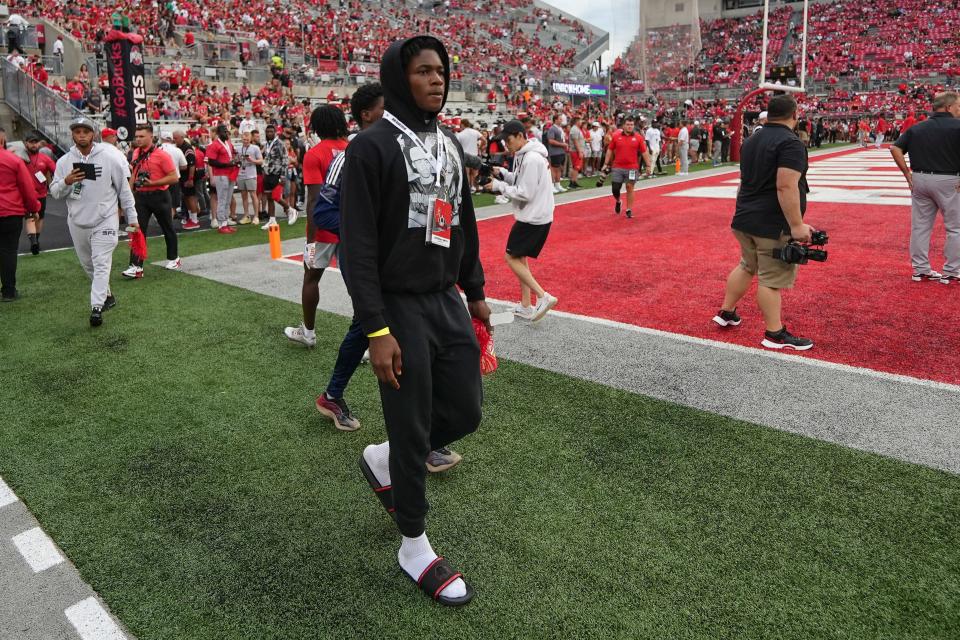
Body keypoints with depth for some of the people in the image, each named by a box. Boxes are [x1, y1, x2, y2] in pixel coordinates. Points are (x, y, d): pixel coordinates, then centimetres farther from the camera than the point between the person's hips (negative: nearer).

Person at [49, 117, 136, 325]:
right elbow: (54, 192, 4)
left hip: (105, 220, -4)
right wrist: (66, 182, -18)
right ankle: (107, 296, 31)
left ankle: (96, 307, -13)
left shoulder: (109, 157, -4)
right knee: (88, 264, 14)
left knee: (101, 263, -11)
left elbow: (123, 187, 0)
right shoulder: (64, 161, 3)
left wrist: (132, 216, -1)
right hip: (77, 222, 4)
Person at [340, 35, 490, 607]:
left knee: (465, 413, 11)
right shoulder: (372, 146, -12)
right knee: (412, 428, 3)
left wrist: (476, 292, 19)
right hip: (400, 307, -7)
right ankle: (415, 547, 24)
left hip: (447, 301, 7)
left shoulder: (449, 144, 11)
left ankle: (382, 461, 39)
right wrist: (376, 331, -19)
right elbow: (357, 246, -16)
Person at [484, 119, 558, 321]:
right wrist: (503, 173, 3)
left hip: (533, 218, -10)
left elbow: (525, 193, -22)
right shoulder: (526, 155, 10)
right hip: (534, 216, 10)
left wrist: (499, 186, -13)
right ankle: (526, 306, 20)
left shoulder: (531, 159, -21)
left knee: (511, 257, -3)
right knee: (520, 257, 15)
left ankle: (543, 297, -6)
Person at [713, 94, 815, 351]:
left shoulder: (751, 140, 12)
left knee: (747, 266, 23)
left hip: (745, 219, 8)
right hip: (773, 225, -8)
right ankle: (775, 334, 7)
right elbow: (786, 187, -24)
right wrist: (797, 225, -22)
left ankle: (726, 312, 31)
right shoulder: (791, 143, -15)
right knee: (772, 279, -1)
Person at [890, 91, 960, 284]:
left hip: (919, 179, 5)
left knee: (920, 226, 12)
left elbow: (895, 149, 2)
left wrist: (908, 175, 4)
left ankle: (920, 270, 18)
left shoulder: (916, 128, 8)